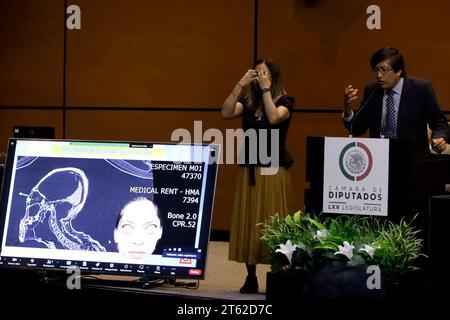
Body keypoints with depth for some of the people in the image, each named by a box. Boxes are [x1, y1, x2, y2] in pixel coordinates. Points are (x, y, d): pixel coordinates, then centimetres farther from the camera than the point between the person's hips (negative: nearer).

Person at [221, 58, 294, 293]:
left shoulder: (285, 101, -1)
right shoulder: (247, 101, 10)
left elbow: (274, 118, -21)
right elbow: (226, 113, -8)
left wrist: (266, 89, -15)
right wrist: (241, 85, -10)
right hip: (248, 170, 4)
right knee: (248, 224, 4)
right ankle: (250, 278, 11)